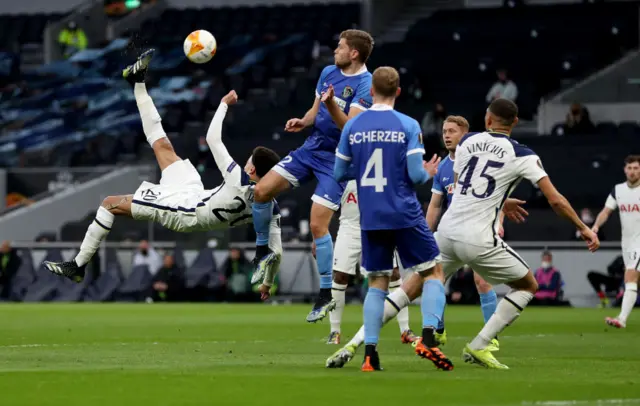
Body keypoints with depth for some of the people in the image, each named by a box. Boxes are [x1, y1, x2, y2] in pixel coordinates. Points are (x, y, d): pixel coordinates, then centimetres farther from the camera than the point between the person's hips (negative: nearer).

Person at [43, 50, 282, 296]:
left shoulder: (238, 183, -36)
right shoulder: (270, 207, -18)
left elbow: (213, 140, -24)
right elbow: (276, 252, -12)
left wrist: (224, 103, -9)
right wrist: (267, 284, 7)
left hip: (182, 213, -7)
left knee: (110, 204, 3)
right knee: (162, 145, 14)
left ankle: (78, 266, 16)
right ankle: (138, 83, 27)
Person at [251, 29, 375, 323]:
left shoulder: (365, 85, -17)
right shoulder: (328, 73, 7)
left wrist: (331, 105, -39)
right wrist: (303, 122, -3)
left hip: (337, 158, -7)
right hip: (312, 147, 7)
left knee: (317, 224, -14)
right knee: (262, 191, -3)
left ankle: (326, 295, -3)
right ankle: (262, 252, 18)